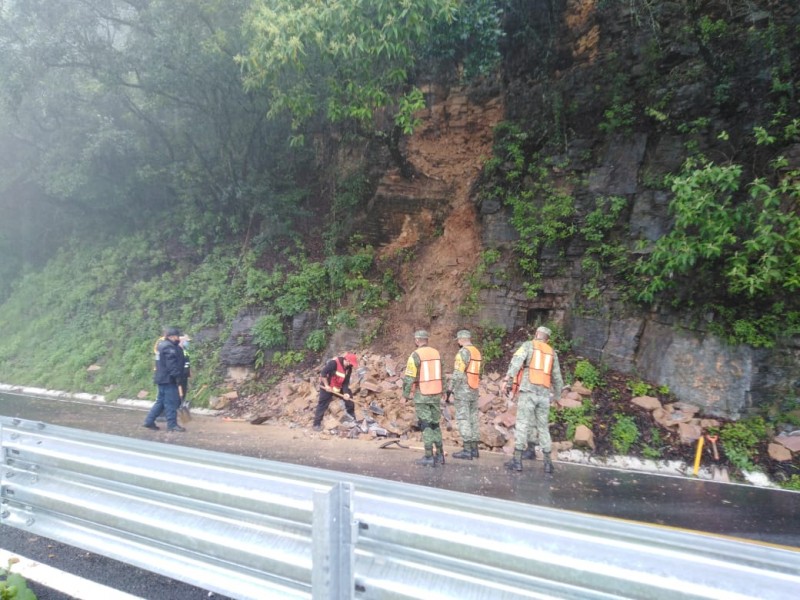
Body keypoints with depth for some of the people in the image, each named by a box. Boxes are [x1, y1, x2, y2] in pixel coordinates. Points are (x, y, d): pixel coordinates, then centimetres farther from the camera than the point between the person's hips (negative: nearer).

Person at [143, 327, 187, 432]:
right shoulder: (169, 347, -17)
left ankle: (149, 421, 19)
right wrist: (177, 375, -22)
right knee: (171, 402, -5)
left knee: (161, 401, 16)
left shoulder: (163, 345, 17)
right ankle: (172, 425, -1)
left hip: (163, 377, 11)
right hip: (167, 378, -11)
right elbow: (171, 364, -24)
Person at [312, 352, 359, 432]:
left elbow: (346, 382, -5)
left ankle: (350, 413, 21)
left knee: (349, 395, 2)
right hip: (327, 387, -7)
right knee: (322, 405, -5)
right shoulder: (334, 363, -30)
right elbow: (323, 373, -28)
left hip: (339, 387, 7)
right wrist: (326, 385, -25)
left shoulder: (349, 368, -7)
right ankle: (317, 424, 4)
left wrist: (346, 392, -19)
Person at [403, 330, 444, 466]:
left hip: (421, 395, -6)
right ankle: (440, 455, 15)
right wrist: (440, 392, 20)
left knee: (426, 426, -1)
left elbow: (409, 377, -15)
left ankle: (429, 457, 0)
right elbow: (441, 374, 11)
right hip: (436, 394, 6)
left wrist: (406, 394, -3)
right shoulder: (436, 353, 7)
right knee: (435, 424, 14)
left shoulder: (415, 355, -13)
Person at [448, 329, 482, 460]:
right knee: (473, 419, 11)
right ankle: (474, 449, 15)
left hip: (462, 390, -8)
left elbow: (457, 373, -18)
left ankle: (467, 451, -6)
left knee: (463, 419, -5)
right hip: (474, 391, 8)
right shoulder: (477, 352, 13)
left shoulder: (463, 352, -13)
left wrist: (450, 389, -12)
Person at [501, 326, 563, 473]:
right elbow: (557, 377, 21)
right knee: (543, 427, 11)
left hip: (529, 390, -4)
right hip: (544, 393, 4)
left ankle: (517, 460, -8)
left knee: (522, 424, -5)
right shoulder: (552, 352, 20)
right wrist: (557, 396, 31)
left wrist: (508, 379, -19)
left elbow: (516, 360, -11)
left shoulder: (528, 345, 7)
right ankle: (548, 462, 12)